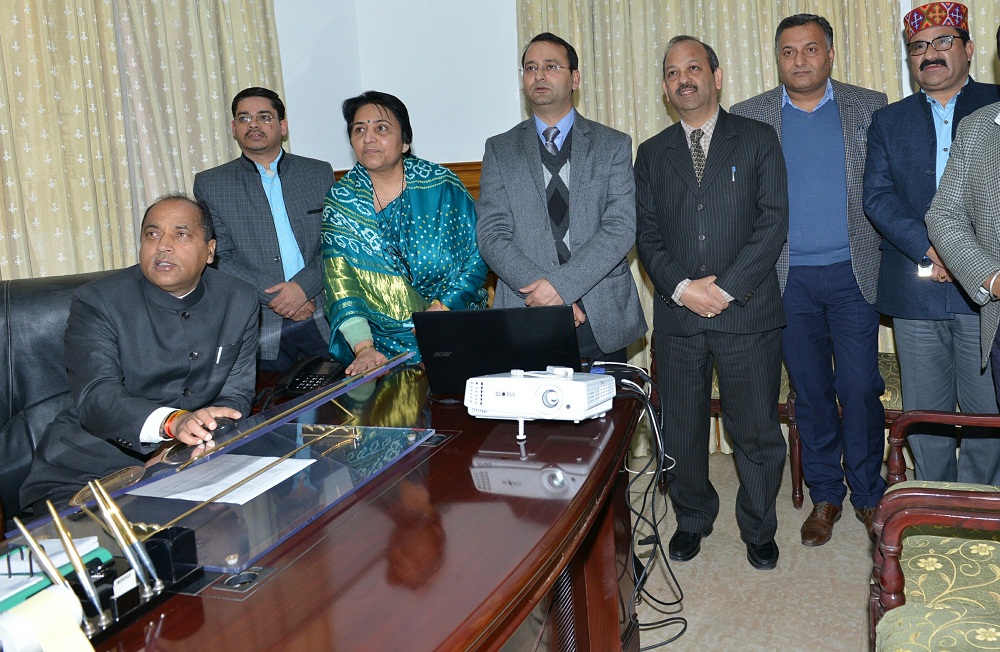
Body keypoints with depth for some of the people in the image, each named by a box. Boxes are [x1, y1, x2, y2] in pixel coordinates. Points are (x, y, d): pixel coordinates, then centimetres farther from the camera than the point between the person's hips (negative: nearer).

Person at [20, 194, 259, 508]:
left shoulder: (239, 301, 5)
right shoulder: (96, 302, -6)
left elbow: (236, 394, 4)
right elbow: (95, 397, -20)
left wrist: (208, 435, -20)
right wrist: (173, 421, -39)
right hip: (89, 471, -3)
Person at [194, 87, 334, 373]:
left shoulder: (319, 173, 14)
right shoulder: (210, 185, 10)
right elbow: (217, 259, 2)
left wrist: (303, 285, -11)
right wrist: (273, 297, -10)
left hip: (324, 320, 1)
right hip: (259, 328, -1)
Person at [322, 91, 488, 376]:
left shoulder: (442, 187, 2)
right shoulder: (341, 201, 4)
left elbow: (478, 256, 2)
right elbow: (340, 284, -4)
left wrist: (443, 308, -12)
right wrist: (364, 348, -18)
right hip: (379, 340, 1)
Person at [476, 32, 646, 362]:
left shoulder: (614, 145, 6)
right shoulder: (500, 150, 8)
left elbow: (621, 228, -6)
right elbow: (492, 236, 0)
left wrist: (560, 284, -17)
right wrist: (541, 290, -14)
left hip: (602, 321, 0)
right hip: (525, 321, 0)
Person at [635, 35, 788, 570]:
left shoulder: (758, 140, 5)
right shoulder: (651, 154, 13)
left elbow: (773, 222, -4)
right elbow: (647, 235, 6)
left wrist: (726, 288, -12)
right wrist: (682, 287, -10)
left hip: (748, 311, -2)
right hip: (677, 315, 2)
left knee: (757, 430, 5)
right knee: (681, 429, 10)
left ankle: (758, 528, 25)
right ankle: (692, 519, 31)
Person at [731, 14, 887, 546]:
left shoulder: (870, 108, 6)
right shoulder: (747, 118, 5)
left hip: (853, 273, 0)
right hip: (787, 279, 0)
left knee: (861, 389, 0)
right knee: (811, 392, 9)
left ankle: (868, 495, 19)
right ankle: (824, 496, 23)